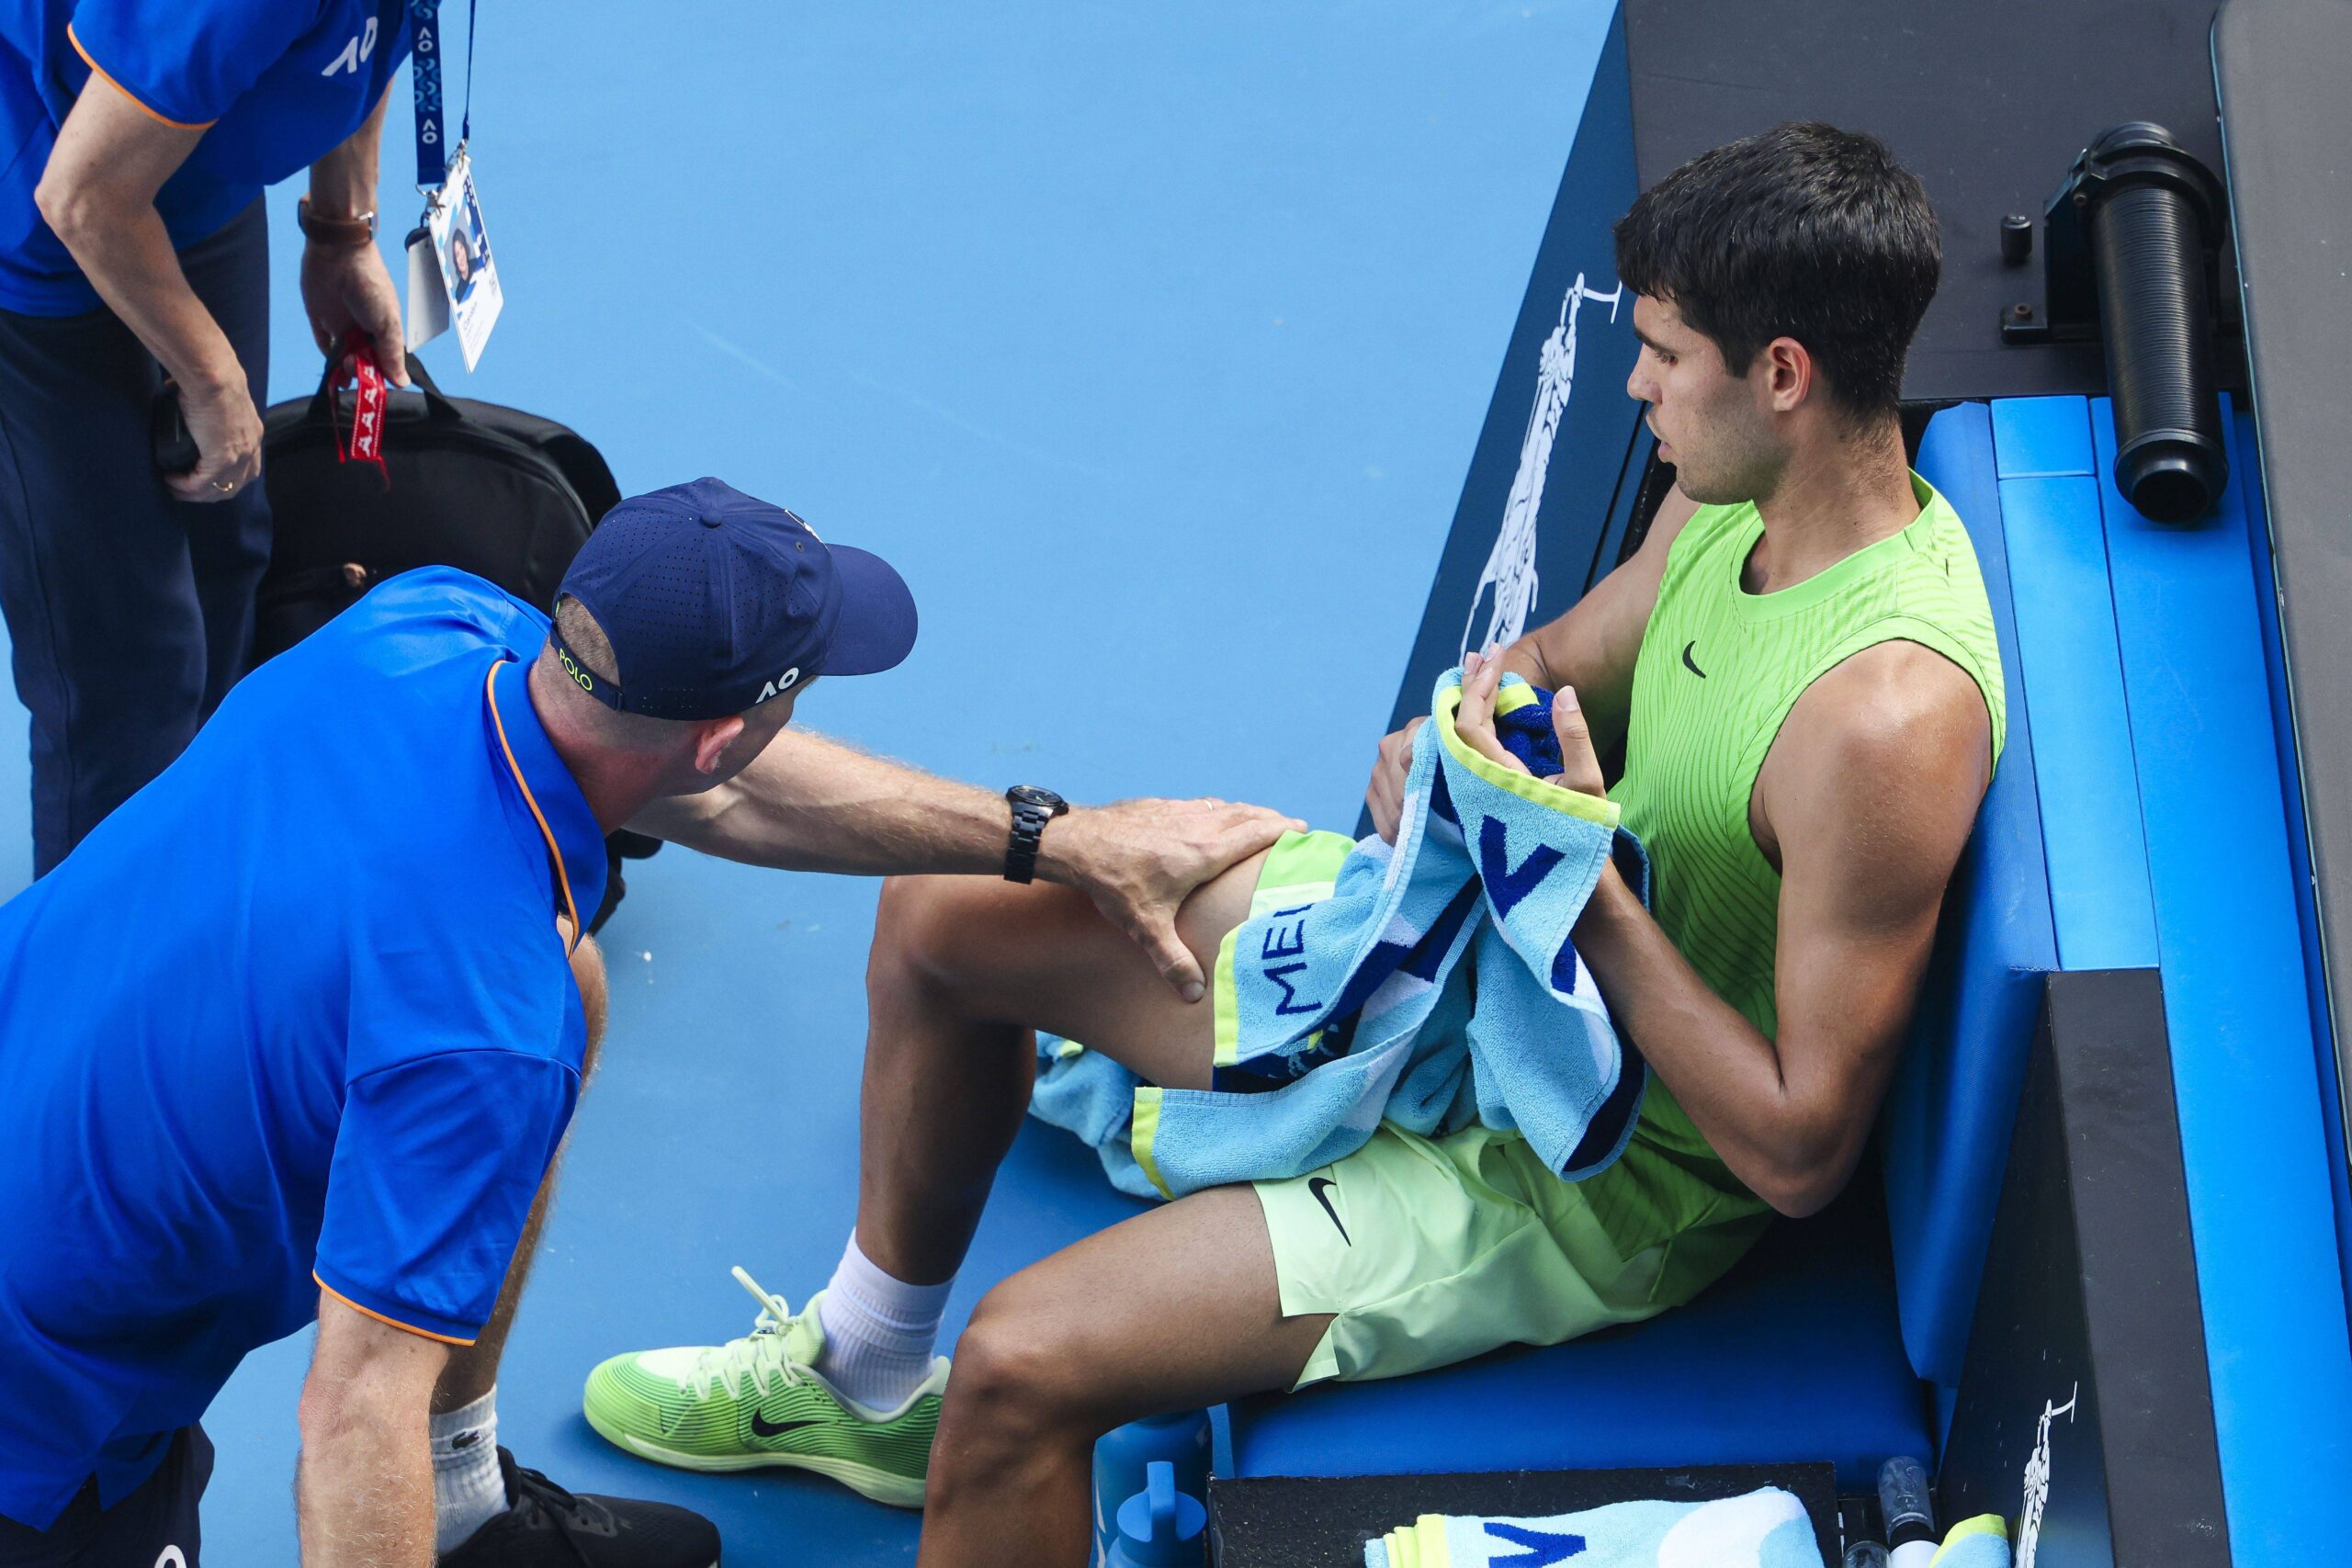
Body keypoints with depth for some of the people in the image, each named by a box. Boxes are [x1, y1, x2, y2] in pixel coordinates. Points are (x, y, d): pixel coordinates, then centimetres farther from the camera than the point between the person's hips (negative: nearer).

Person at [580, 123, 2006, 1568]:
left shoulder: (1890, 716, -32)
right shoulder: (1741, 494, -5)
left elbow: (1801, 1150, -29)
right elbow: (1563, 658, 15)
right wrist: (1447, 744, -8)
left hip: (1587, 1175, -9)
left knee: (1023, 1365, -21)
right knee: (948, 910, 12)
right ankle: (868, 1381, 35)